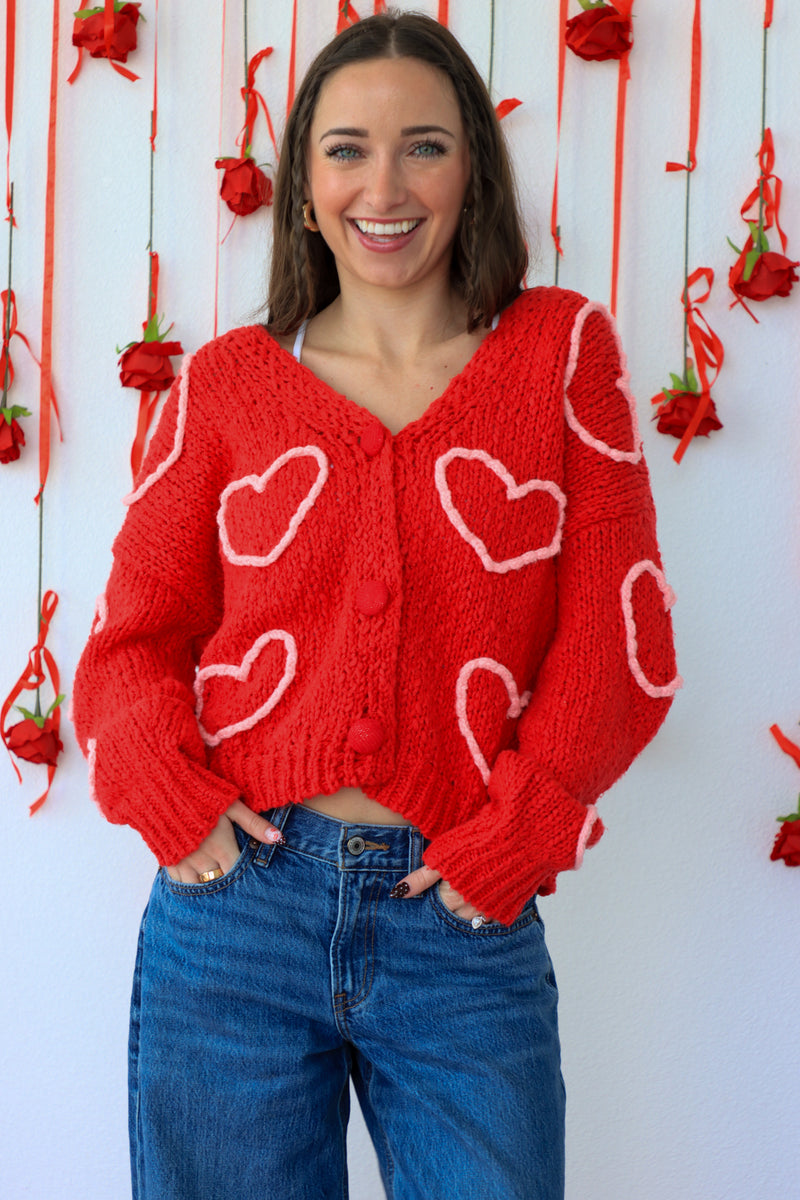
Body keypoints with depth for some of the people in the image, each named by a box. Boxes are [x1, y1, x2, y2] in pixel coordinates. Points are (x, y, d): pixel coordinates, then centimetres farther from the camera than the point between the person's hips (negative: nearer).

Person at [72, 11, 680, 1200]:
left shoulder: (562, 351, 4)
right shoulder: (226, 383, 5)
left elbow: (620, 643, -1)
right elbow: (135, 640, 7)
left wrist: (508, 843, -9)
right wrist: (175, 801, -10)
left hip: (466, 933, 0)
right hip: (235, 906, 1)